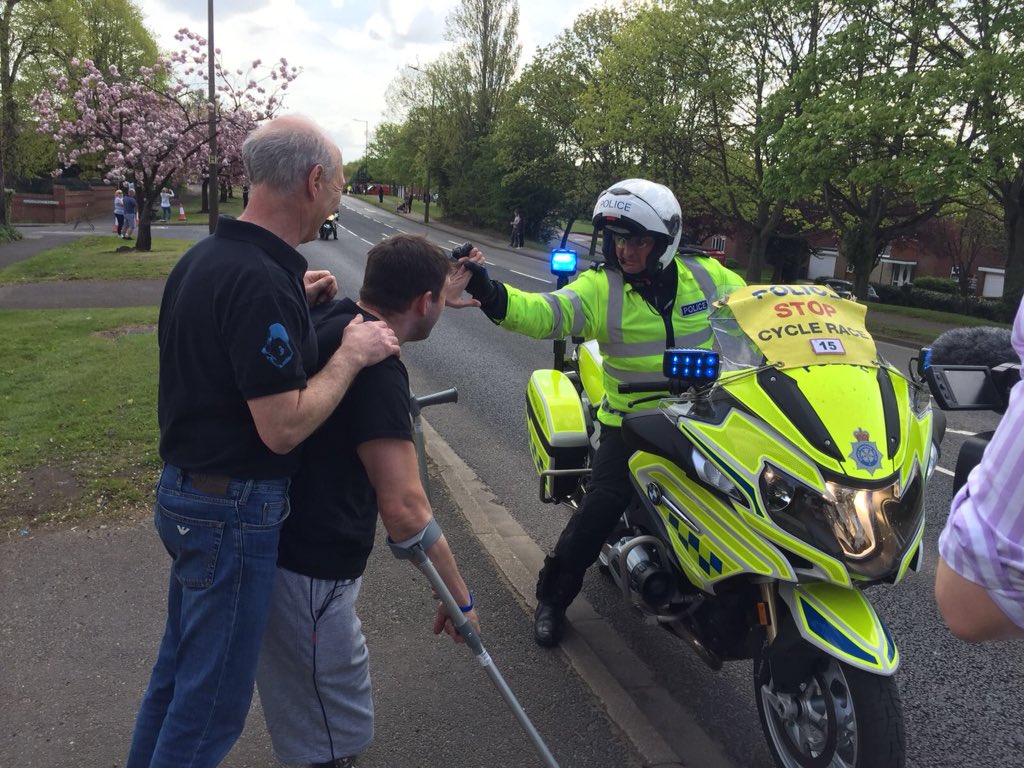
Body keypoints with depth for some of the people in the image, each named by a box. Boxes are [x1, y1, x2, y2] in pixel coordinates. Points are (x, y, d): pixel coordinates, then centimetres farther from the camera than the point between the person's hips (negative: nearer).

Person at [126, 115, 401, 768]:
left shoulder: (203, 258, 5)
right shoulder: (263, 280, -25)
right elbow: (283, 427, -26)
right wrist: (351, 354, -15)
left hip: (186, 492, 10)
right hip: (235, 512, -10)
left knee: (181, 665, 26)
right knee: (213, 697, 7)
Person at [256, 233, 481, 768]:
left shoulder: (329, 318, 3)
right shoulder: (376, 367, -24)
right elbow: (404, 509, -29)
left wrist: (449, 295, 38)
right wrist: (459, 598, -18)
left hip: (278, 540, 10)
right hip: (306, 570, -9)